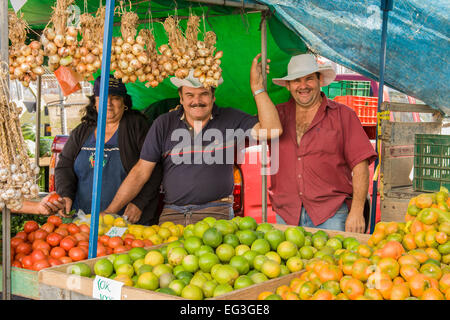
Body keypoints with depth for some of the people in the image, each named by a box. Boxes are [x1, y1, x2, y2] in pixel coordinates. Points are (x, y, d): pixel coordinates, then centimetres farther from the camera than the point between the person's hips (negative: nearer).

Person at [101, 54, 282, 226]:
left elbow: (272, 130, -5)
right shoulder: (163, 124, 6)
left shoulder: (230, 119, 5)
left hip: (217, 215, -1)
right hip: (171, 214, 1)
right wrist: (110, 211, 2)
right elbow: (141, 171, 7)